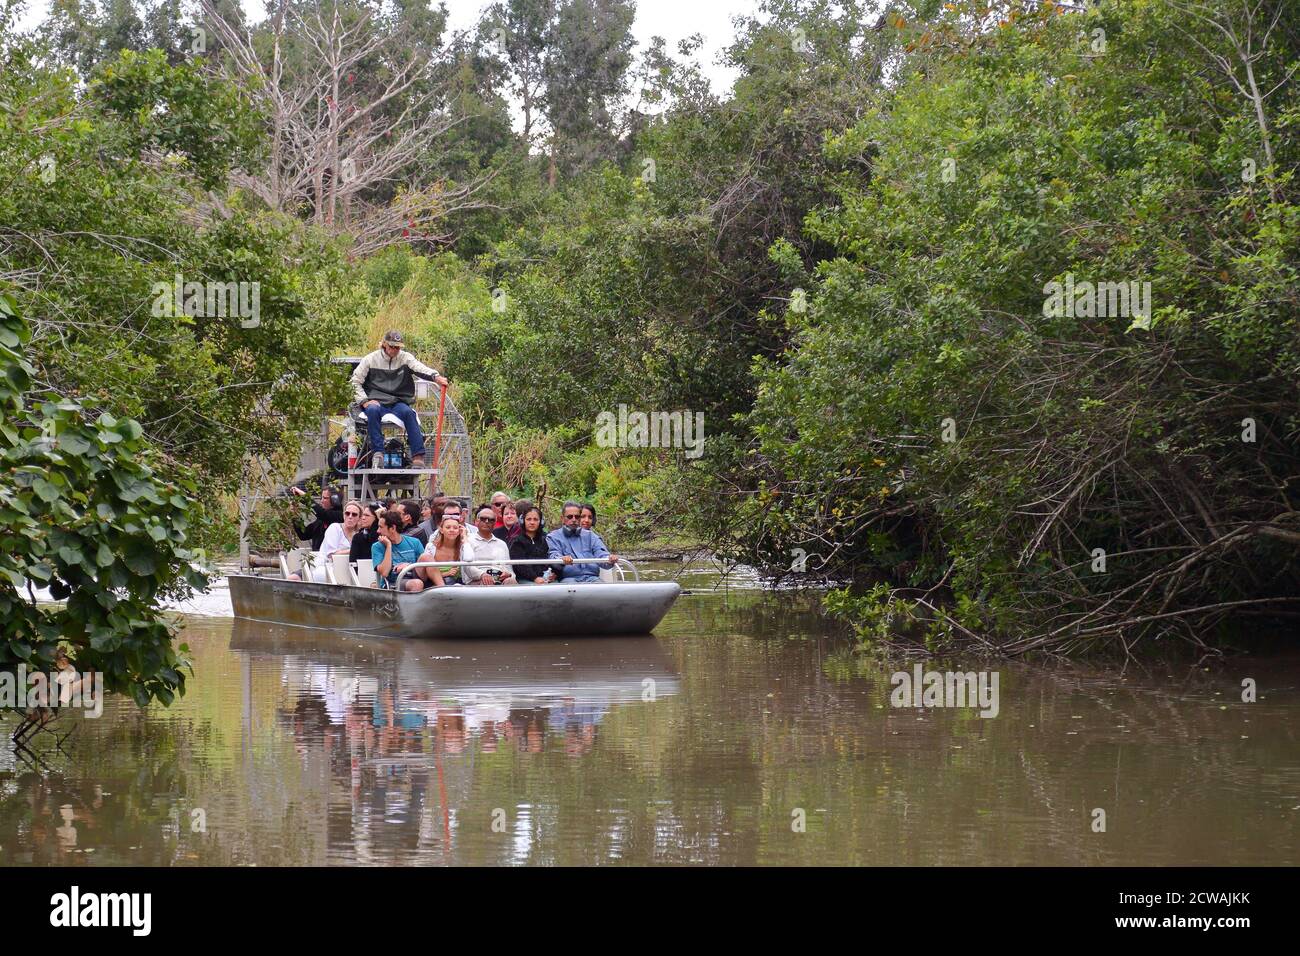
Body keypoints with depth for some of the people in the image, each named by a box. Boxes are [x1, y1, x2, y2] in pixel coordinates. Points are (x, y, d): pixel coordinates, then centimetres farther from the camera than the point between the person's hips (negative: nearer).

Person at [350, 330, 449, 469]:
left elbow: (420, 368, -13)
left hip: (398, 402, 1)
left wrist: (436, 376, -34)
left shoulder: (405, 357, 7)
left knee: (408, 412, -32)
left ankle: (418, 456, -34)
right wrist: (364, 400, -7)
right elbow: (356, 381, 8)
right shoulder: (370, 359, 6)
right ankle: (377, 453, -36)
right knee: (373, 410, -36)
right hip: (376, 402, -1)